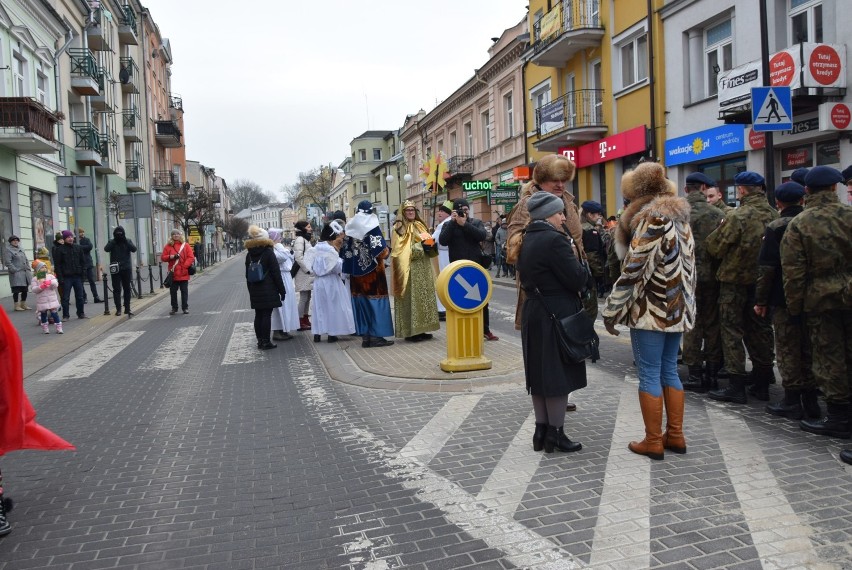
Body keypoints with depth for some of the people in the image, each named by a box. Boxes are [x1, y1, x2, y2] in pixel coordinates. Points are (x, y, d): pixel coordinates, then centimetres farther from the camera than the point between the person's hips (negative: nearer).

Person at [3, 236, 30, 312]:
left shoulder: (21, 250, 19)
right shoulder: (8, 250, -6)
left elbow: (26, 260, 23)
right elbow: (8, 262, -14)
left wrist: (28, 268, 11)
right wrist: (14, 270, -17)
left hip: (25, 273, 7)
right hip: (16, 274, -7)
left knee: (25, 290, 11)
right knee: (16, 290, -4)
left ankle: (23, 304, 21)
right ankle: (17, 305, 2)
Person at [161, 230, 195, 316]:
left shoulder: (185, 245, 2)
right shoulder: (168, 246, 6)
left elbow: (191, 257, -4)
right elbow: (163, 257, 5)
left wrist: (185, 266, -14)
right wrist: (170, 257, -14)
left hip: (183, 273, -1)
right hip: (173, 273, 1)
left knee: (184, 291, 4)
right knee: (173, 292, 6)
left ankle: (185, 308, 13)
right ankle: (174, 308, 16)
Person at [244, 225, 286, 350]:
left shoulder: (249, 254, 8)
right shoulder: (268, 252, -10)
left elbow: (247, 275, 13)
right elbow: (276, 273, -10)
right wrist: (282, 290, -4)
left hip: (255, 291, 6)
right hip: (268, 290, -6)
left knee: (258, 315, 10)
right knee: (267, 315, -3)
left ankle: (260, 341, 15)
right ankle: (266, 342, -2)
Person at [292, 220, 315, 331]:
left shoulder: (306, 239, 18)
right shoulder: (299, 239, -14)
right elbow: (298, 257, -22)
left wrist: (311, 270, 14)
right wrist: (307, 270, -19)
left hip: (308, 273, 10)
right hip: (303, 273, -10)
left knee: (307, 297, 13)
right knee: (303, 298, -7)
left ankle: (305, 320, 21)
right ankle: (300, 323, -3)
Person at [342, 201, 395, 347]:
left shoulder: (351, 228, 5)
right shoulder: (373, 227, -10)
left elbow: (345, 251, 9)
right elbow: (381, 252, -16)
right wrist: (387, 251, 4)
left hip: (356, 272, 5)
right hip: (372, 271, -5)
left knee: (361, 302, 8)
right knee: (375, 301, 0)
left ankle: (365, 336, 10)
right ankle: (376, 335, -1)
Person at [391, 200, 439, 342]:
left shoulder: (420, 225, 17)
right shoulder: (399, 228, -4)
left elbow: (428, 240, 19)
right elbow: (402, 250, -14)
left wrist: (431, 245, -5)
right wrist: (421, 246, -20)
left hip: (423, 268, 7)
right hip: (409, 269, -7)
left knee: (423, 297, 7)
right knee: (411, 299, -7)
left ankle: (420, 329, 13)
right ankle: (410, 331, -5)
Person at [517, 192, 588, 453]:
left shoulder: (527, 240, 10)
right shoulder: (554, 240, -17)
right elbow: (578, 279, -18)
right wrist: (575, 258, 0)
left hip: (533, 313, 9)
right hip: (557, 315, -8)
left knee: (540, 372, 14)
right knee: (558, 373, 2)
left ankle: (541, 430, 22)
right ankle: (555, 433, 10)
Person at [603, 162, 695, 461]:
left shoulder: (649, 220, -13)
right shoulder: (681, 219, 12)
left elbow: (632, 269, -17)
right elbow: (688, 265, 15)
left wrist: (612, 310, -11)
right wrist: (683, 304, 21)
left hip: (651, 310, -8)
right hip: (678, 309, 8)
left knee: (649, 374, -1)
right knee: (669, 370, 15)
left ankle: (653, 441, 6)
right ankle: (675, 435, 22)